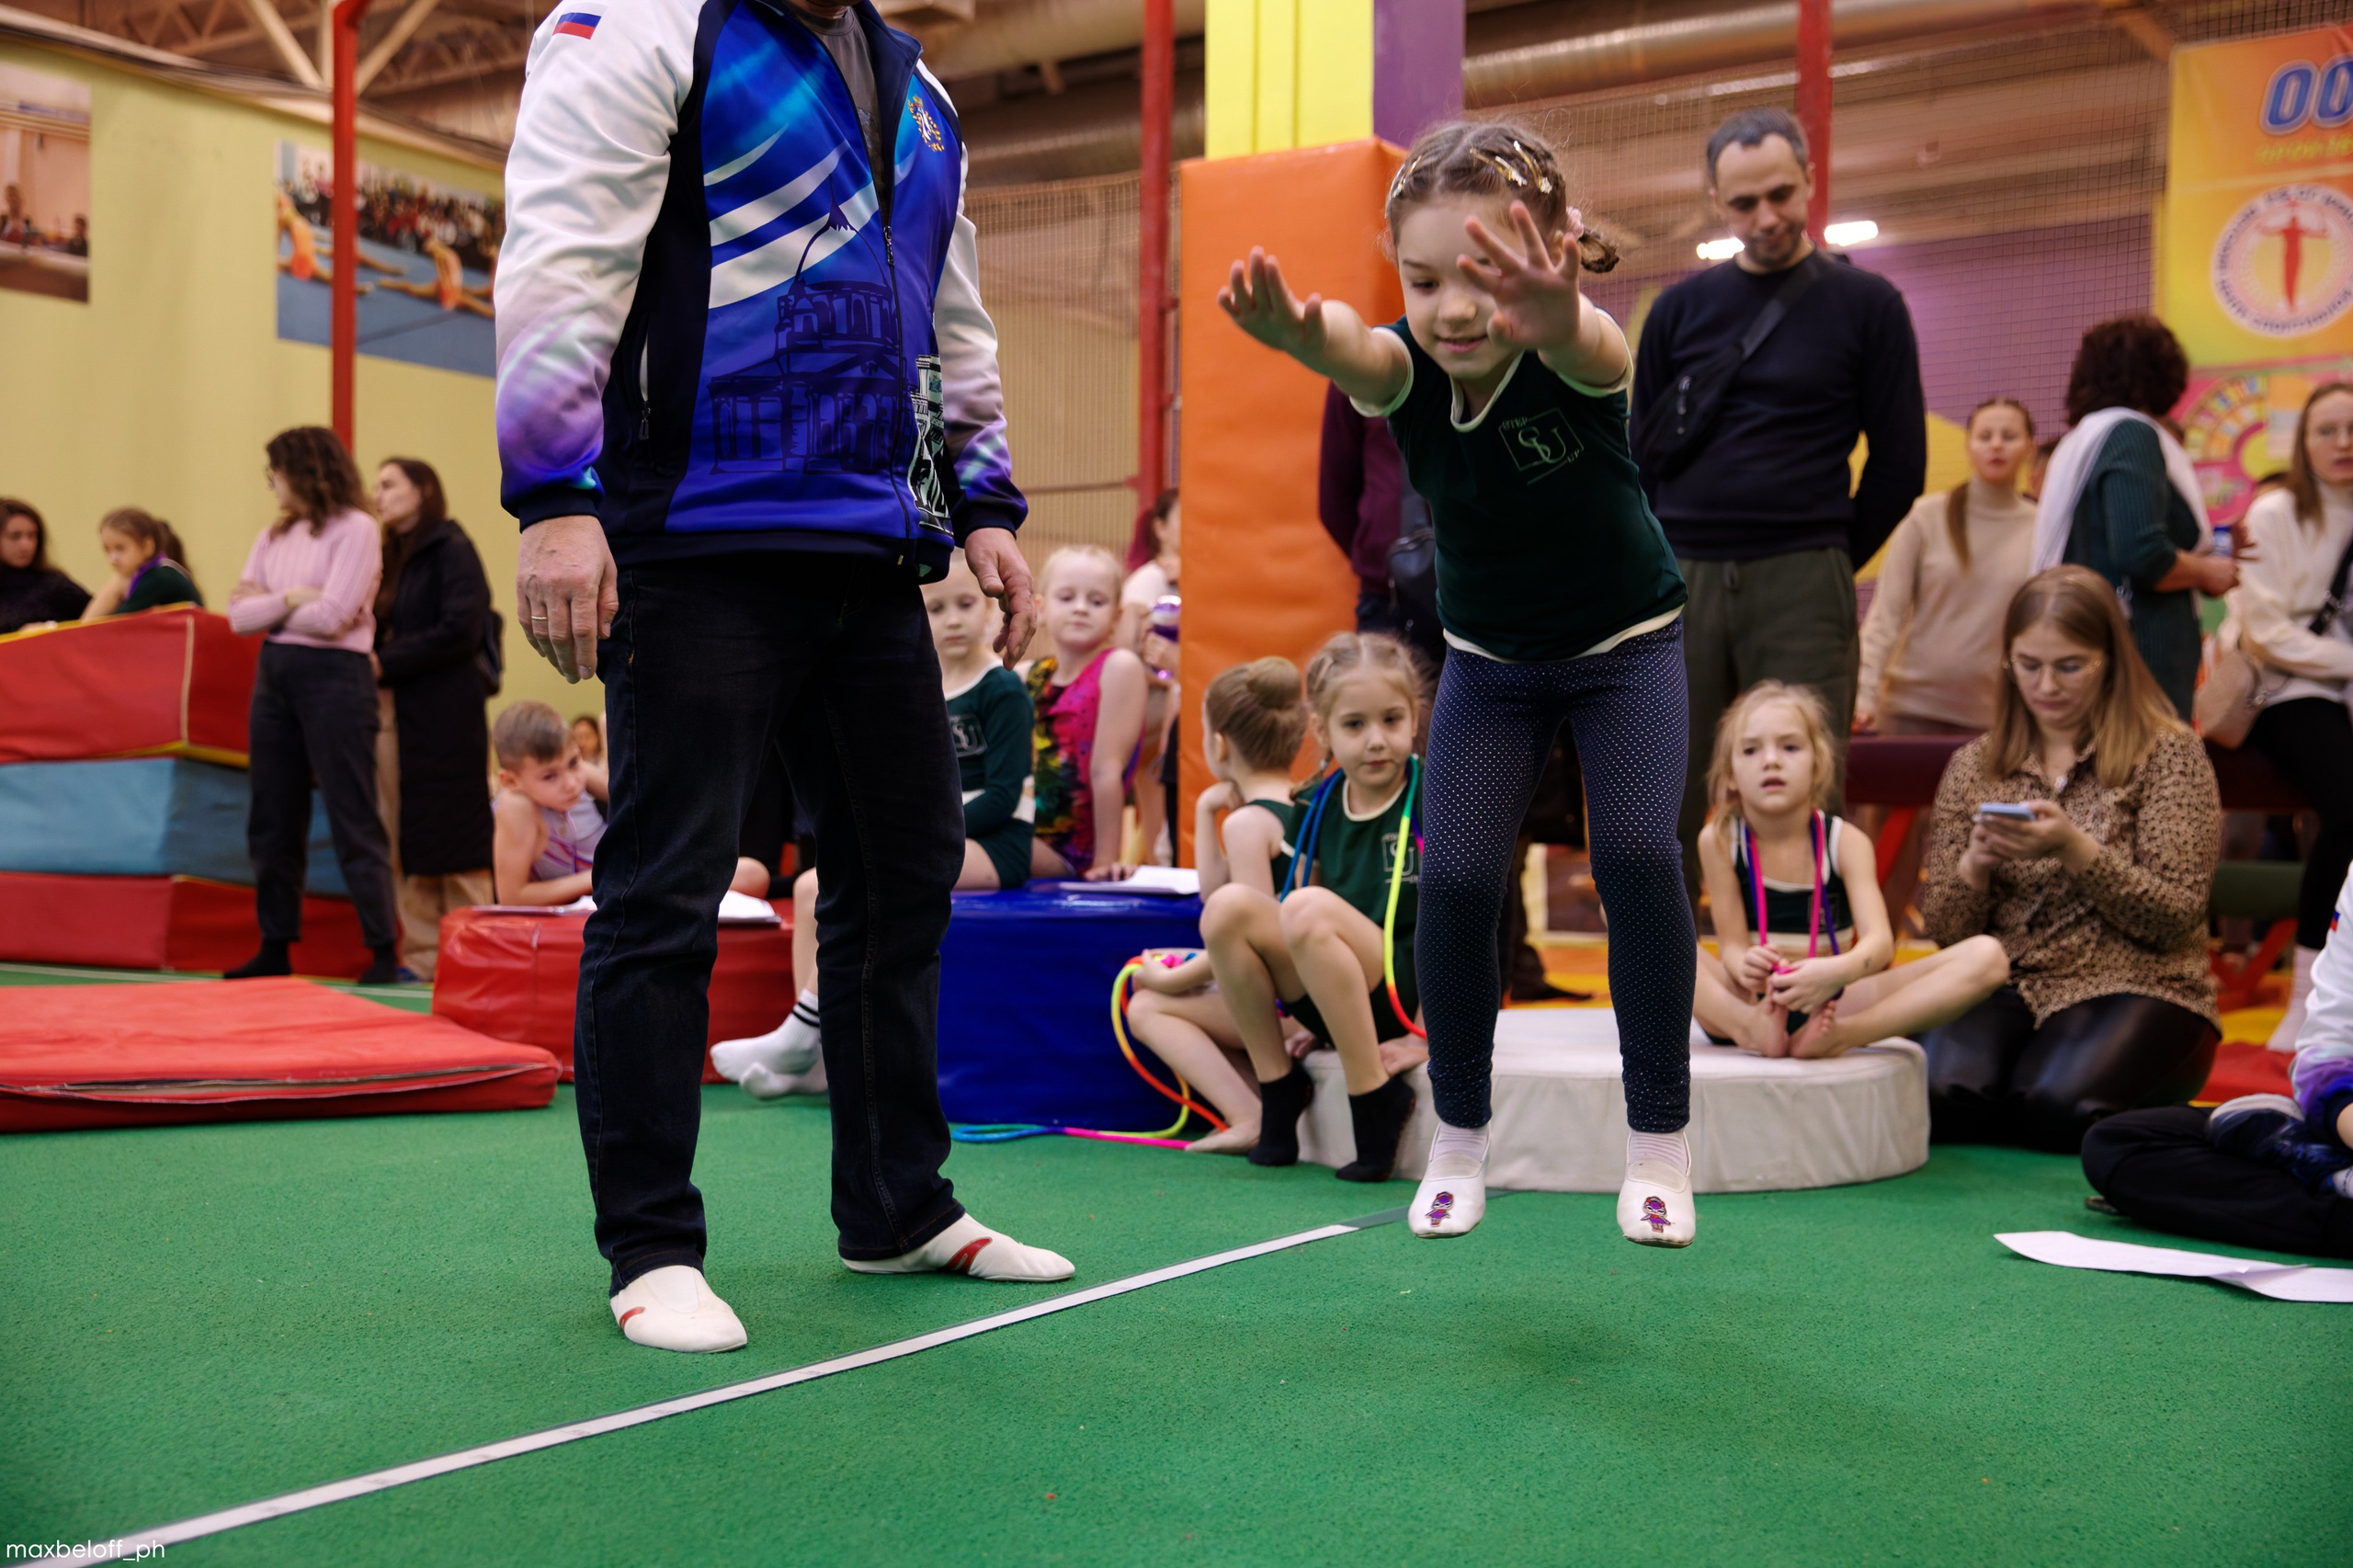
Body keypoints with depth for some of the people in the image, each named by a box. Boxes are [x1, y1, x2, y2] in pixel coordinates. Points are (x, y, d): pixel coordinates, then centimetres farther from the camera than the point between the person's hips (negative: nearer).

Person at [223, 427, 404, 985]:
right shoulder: (273, 537, 15)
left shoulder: (355, 529, -6)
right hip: (274, 675, 7)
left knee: (353, 819, -7)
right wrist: (292, 598, -9)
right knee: (273, 820, 8)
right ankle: (275, 948, 15)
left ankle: (384, 952, -3)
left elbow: (330, 617, -15)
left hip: (334, 675, -7)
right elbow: (239, 614, 5)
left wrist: (269, 604, -1)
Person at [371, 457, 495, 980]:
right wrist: (371, 658, -1)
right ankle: (423, 953, 9)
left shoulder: (452, 550, -4)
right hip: (394, 714, 8)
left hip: (444, 716, -7)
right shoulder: (392, 557, 20)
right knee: (406, 842, 5)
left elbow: (460, 630, -14)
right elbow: (384, 632, 20)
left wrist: (386, 662, -12)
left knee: (454, 839, -5)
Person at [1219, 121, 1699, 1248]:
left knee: (1637, 855, -20)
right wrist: (1293, 330, -73)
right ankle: (1460, 1136, 8)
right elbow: (1350, 352, -48)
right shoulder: (1405, 369, -24)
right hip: (1488, 658, 2)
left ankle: (1659, 1136, -3)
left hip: (1626, 644, -2)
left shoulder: (1580, 357, -30)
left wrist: (1551, 319, -81)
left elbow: (1583, 346, -56)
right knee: (1455, 878, -11)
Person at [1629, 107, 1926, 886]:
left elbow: (1901, 462, 6)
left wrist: (1831, 560, 4)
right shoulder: (1680, 309, 12)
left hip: (1802, 586, -2)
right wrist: (1660, 565, 6)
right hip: (1682, 579, 2)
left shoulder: (1865, 304, 5)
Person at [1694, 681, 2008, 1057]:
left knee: (1986, 955, -19)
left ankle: (1839, 1036, -32)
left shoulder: (1846, 842, -3)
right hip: (1746, 1003, -2)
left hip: (1829, 1007, 2)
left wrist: (1839, 971, -41)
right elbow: (1731, 944, -7)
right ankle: (1750, 1029, -36)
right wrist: (1744, 967, -34)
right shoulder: (1719, 840, -3)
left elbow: (1879, 941, -16)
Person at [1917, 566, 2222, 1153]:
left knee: (2055, 1106, -31)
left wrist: (2075, 850, -22)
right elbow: (1945, 929, 8)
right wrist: (1977, 863, -15)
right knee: (1945, 1095, -29)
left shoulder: (2169, 754, 0)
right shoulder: (1974, 765, 10)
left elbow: (2177, 918, -7)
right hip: (2006, 987, 2)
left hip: (2136, 990, -2)